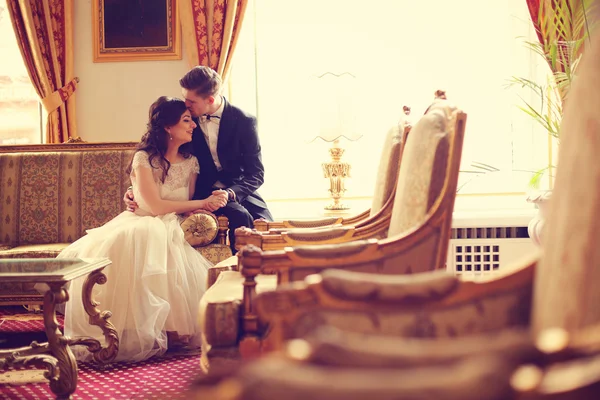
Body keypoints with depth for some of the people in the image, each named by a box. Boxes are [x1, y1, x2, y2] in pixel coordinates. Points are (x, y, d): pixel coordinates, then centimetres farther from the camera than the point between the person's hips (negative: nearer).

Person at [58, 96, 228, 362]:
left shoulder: (191, 161, 12)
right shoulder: (144, 158, -4)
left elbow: (190, 207, 10)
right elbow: (155, 206, -11)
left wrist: (213, 204, -14)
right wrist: (203, 203, -6)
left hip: (171, 233, 3)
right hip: (141, 227, -3)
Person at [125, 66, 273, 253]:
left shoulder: (244, 121, -8)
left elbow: (256, 174, -8)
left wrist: (230, 194, -26)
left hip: (239, 190, 1)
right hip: (204, 192, -1)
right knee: (240, 216, -31)